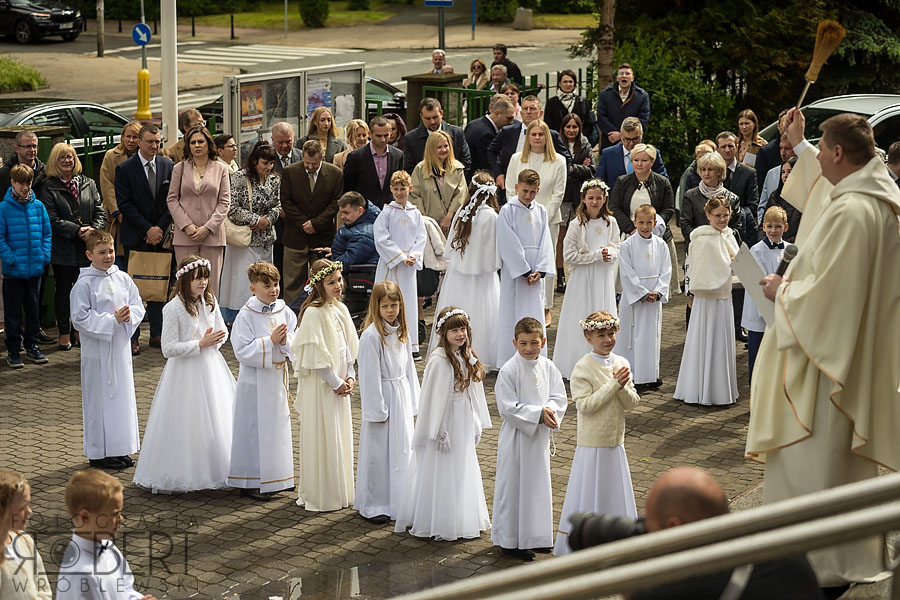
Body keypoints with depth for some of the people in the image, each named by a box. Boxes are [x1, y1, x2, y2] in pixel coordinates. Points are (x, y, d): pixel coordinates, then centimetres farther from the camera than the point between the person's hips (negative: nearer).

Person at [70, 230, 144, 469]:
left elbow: (138, 305, 9)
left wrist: (129, 315, -14)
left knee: (123, 394, 12)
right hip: (97, 350, -6)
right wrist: (111, 320, -20)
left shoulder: (123, 279, 4)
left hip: (120, 346, 6)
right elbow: (80, 318, -15)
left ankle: (119, 448, 24)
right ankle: (99, 452, 12)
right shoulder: (84, 284, -12)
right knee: (100, 398, 2)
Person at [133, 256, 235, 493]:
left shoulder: (210, 301, 3)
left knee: (217, 422, 11)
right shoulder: (173, 308, -15)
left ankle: (214, 470, 24)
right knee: (187, 426, -1)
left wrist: (215, 339, -8)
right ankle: (184, 475, 11)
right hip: (185, 372, -6)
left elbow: (223, 331, 15)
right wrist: (200, 343, -20)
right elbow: (168, 349, -18)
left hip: (211, 366, 6)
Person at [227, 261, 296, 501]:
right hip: (254, 382, -6)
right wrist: (270, 341, -23)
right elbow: (242, 351, -18)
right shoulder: (246, 316, -13)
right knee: (254, 430, 1)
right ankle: (250, 482, 10)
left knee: (277, 426, 14)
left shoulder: (285, 312, 2)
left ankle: (271, 478, 28)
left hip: (278, 379, 6)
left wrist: (286, 340, -17)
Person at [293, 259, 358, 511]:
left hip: (340, 383, 8)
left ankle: (340, 492, 24)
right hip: (320, 384, -8)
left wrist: (350, 377, 1)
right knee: (322, 437, -1)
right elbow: (316, 355, -18)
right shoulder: (313, 313, -17)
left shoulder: (341, 309, 7)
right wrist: (336, 383, -14)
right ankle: (321, 495, 9)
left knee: (341, 435, 13)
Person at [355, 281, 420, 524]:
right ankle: (373, 505, 13)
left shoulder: (402, 332, 5)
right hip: (381, 397, -7)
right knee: (378, 452, 2)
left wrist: (412, 401, 11)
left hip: (402, 396, 7)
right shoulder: (371, 335, -17)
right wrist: (377, 410, -15)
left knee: (402, 448, 12)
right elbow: (370, 376, -16)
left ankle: (398, 502, 24)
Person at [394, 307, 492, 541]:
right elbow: (433, 398, -18)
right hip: (446, 424, -8)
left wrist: (477, 425, 13)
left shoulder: (467, 358, 6)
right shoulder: (439, 361, -19)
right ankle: (439, 524, 11)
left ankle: (465, 521, 27)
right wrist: (439, 432, -19)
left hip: (464, 425, 8)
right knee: (442, 475, 1)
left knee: (464, 473, 16)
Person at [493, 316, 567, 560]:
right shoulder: (508, 371, -17)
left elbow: (560, 397, 2)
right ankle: (511, 540, 15)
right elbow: (508, 408, -19)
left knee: (539, 483, 15)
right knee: (513, 486, 3)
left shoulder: (548, 367, -1)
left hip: (540, 435, 6)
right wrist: (538, 413, -23)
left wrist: (550, 411, -20)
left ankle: (535, 535, 30)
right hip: (516, 437, -6)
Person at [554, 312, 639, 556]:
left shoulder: (622, 364, 3)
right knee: (589, 496, 2)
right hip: (591, 444, -6)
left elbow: (632, 403, 2)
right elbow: (584, 405, -21)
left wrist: (623, 387, -19)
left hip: (615, 442, 6)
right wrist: (613, 385, -21)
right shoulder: (583, 368, -14)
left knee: (615, 492, 13)